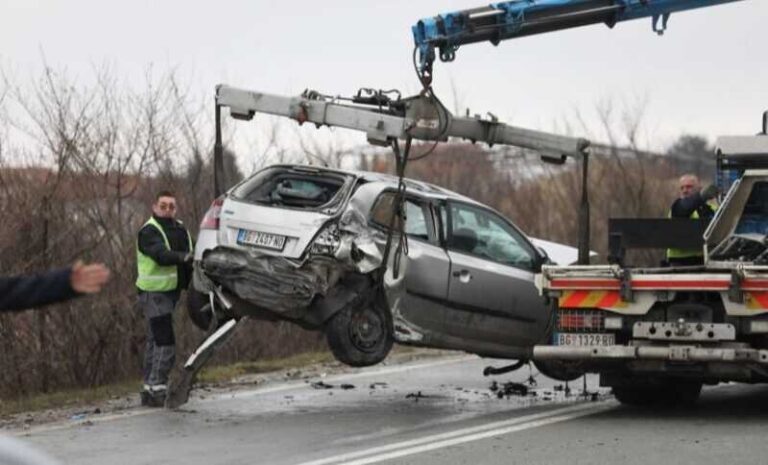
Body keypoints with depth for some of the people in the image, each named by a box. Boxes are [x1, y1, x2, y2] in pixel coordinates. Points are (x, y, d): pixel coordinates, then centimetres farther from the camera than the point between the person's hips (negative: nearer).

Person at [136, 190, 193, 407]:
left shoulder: (180, 230, 13)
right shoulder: (149, 232, -12)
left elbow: (187, 262, 14)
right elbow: (161, 255, -30)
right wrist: (183, 257, -46)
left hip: (171, 291, 8)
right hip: (154, 293, -8)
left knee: (156, 341, 14)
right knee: (165, 343, -16)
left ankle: (149, 389, 20)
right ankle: (157, 389, -17)